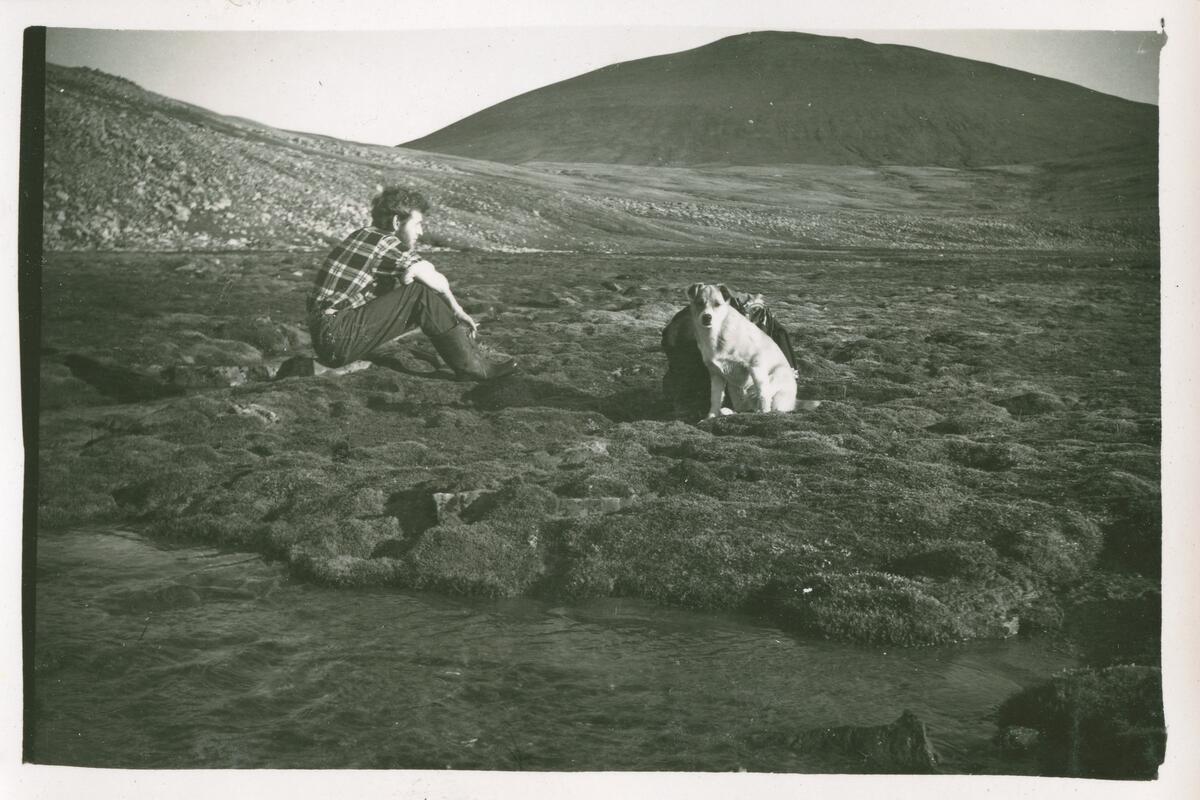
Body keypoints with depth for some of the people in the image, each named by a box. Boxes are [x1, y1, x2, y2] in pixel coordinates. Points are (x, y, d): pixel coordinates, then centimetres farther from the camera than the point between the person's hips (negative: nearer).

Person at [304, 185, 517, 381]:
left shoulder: (363, 235, 16)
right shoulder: (386, 242, -11)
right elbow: (437, 282, -12)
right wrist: (457, 311, 3)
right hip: (337, 340, -10)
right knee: (420, 293, -14)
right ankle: (472, 367, -11)